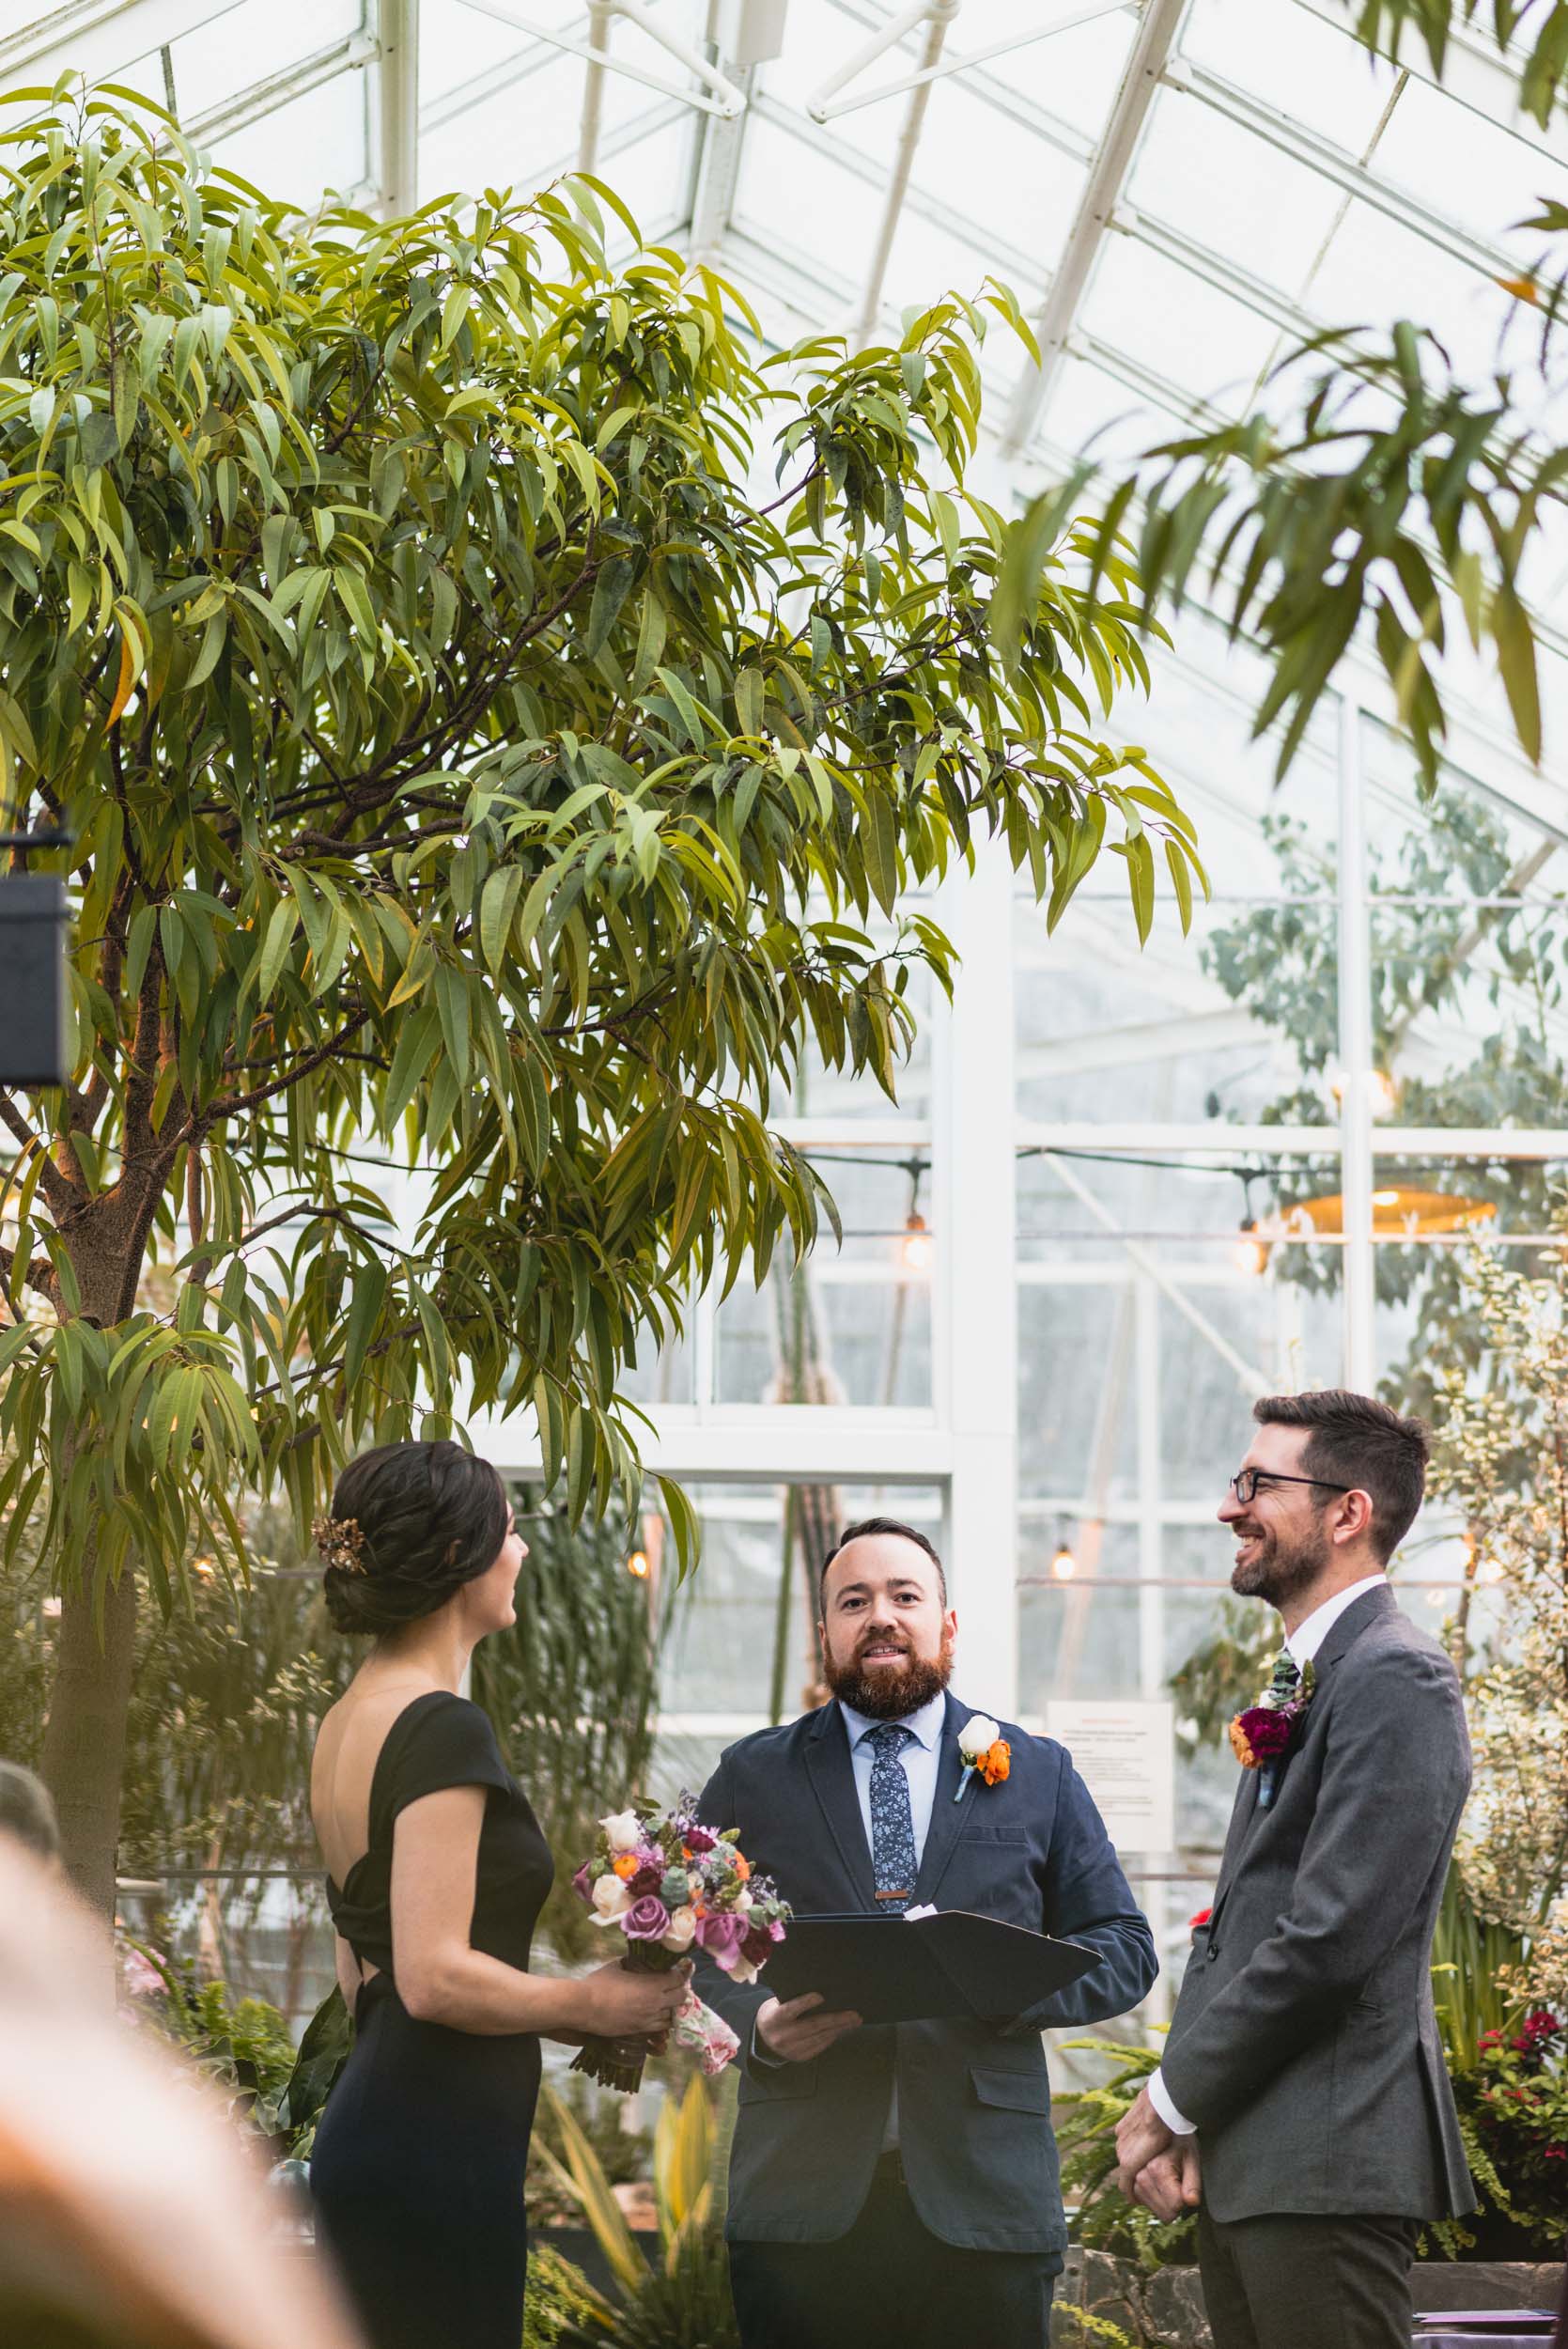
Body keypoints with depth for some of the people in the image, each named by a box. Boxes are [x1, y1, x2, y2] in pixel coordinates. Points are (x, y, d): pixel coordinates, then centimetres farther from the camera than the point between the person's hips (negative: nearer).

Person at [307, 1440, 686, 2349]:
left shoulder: (349, 1721, 13)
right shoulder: (444, 1729, -16)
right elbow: (435, 1976, -22)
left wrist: (565, 2016, 15)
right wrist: (590, 2004, -8)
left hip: (373, 2125, 9)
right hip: (434, 2154, -9)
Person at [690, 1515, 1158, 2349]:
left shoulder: (1038, 1774, 13)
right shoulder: (752, 1778, 13)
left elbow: (1124, 1947, 11)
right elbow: (693, 1942, 9)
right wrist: (757, 2021, -12)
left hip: (983, 2196, 0)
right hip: (802, 2198, 0)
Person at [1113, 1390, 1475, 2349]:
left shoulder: (1397, 1680, -14)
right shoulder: (1308, 1681, 18)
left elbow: (1330, 1937, -20)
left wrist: (1173, 2096, -11)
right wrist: (1188, 2123, 6)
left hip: (1328, 2162, -9)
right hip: (1247, 2163, 9)